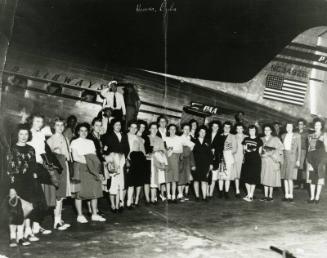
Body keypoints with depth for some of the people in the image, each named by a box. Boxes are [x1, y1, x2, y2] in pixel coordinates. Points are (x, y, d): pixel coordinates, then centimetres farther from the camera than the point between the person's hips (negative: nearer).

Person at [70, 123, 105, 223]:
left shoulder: (90, 142, 20)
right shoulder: (75, 142, 4)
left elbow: (95, 157, 14)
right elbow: (75, 157, -6)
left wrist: (94, 163, -6)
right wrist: (87, 161, -14)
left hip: (91, 169, 5)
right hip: (80, 168, -5)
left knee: (95, 191, 1)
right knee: (79, 192, -5)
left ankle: (95, 214, 8)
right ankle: (80, 215, 3)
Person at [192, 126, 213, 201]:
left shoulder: (207, 142, 10)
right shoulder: (194, 141, 3)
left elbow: (210, 153, 10)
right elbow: (191, 153, 0)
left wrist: (211, 163, 4)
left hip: (205, 164, 1)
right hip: (196, 164, -1)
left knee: (204, 180, -4)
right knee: (196, 180, 5)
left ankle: (204, 197, -2)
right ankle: (197, 196, 16)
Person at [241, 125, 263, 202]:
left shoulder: (258, 140, -1)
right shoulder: (246, 139, 10)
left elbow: (259, 152, 3)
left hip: (255, 161, -4)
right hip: (247, 160, 4)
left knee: (253, 179, -2)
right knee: (246, 178, 6)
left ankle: (251, 196, 5)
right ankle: (248, 194, 20)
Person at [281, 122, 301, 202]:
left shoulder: (297, 136, 0)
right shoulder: (283, 136, 13)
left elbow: (299, 148, -2)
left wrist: (298, 160, -8)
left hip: (292, 157, -4)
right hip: (284, 157, 5)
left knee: (290, 178, -10)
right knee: (285, 177, 3)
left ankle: (291, 195, -1)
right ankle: (286, 195, 9)